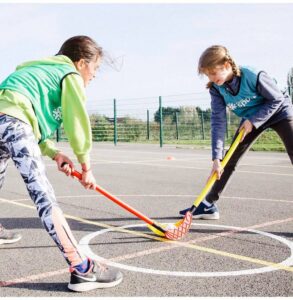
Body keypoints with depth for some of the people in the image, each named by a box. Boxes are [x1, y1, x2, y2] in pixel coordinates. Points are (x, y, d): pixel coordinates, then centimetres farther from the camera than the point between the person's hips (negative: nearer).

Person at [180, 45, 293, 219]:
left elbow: (277, 99, -20)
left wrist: (253, 121, -27)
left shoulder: (253, 76, -33)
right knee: (230, 160, 1)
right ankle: (208, 205, 10)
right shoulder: (216, 88, -18)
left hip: (279, 112, -4)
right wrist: (217, 158, -28)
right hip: (250, 119, 5)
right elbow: (218, 121, -21)